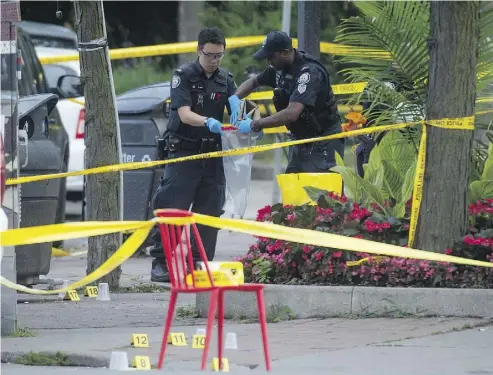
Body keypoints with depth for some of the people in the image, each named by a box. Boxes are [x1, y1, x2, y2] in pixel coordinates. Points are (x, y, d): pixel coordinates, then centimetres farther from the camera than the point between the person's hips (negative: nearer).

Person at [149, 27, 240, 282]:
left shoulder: (225, 80, 11)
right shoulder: (184, 76, -5)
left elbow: (236, 110, 5)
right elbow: (184, 114, -17)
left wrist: (240, 115, -21)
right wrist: (208, 122, -36)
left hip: (212, 153, 5)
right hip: (183, 152, -5)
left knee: (209, 212, 4)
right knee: (172, 209, -10)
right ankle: (160, 264, -8)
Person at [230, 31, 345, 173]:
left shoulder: (310, 72, -25)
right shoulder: (279, 68, 2)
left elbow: (292, 113, -35)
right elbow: (253, 82, 19)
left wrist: (254, 125, -29)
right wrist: (235, 98, -3)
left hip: (323, 143, -9)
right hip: (301, 139, 9)